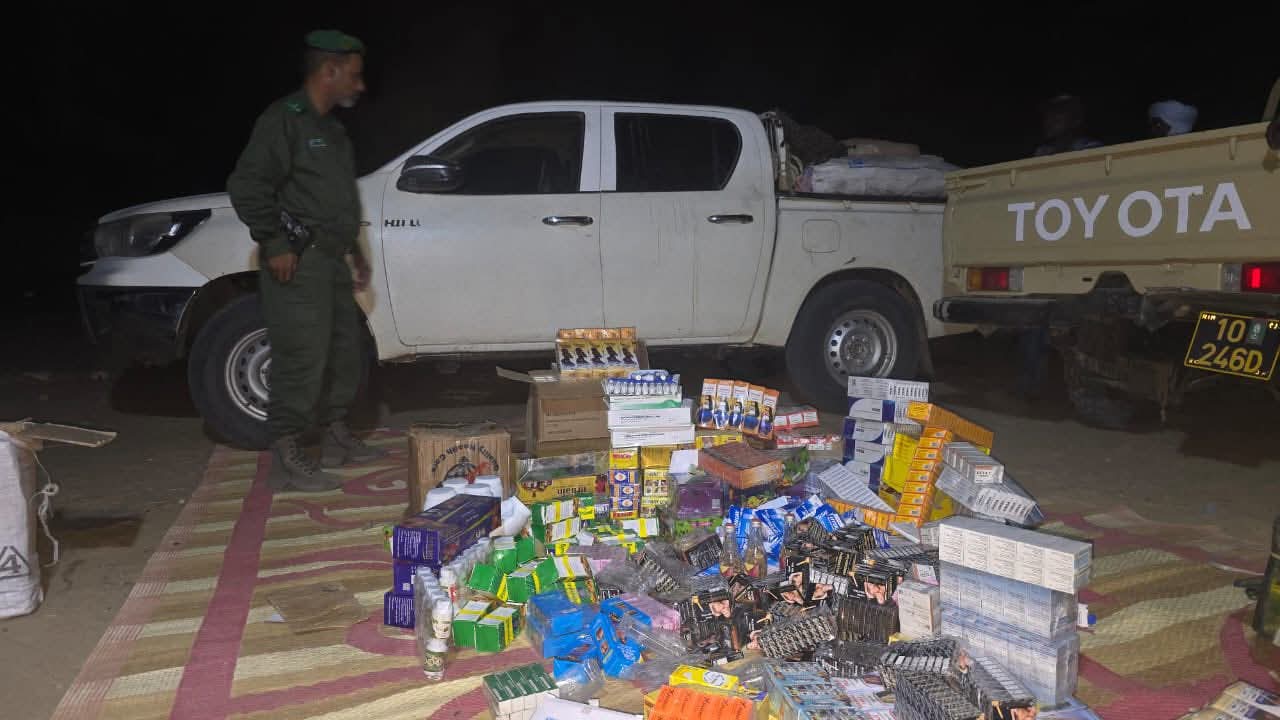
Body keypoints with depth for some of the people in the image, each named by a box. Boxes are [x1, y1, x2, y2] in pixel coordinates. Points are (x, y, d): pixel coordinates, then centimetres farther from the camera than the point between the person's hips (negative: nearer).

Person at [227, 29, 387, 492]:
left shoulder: (331, 129, 20)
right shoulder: (284, 119, -9)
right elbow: (246, 185, -18)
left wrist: (354, 251, 23)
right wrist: (275, 245, -19)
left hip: (330, 259, 10)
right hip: (296, 262, -10)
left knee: (344, 350, 14)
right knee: (301, 358, -10)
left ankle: (337, 438, 28)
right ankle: (286, 462, -4)